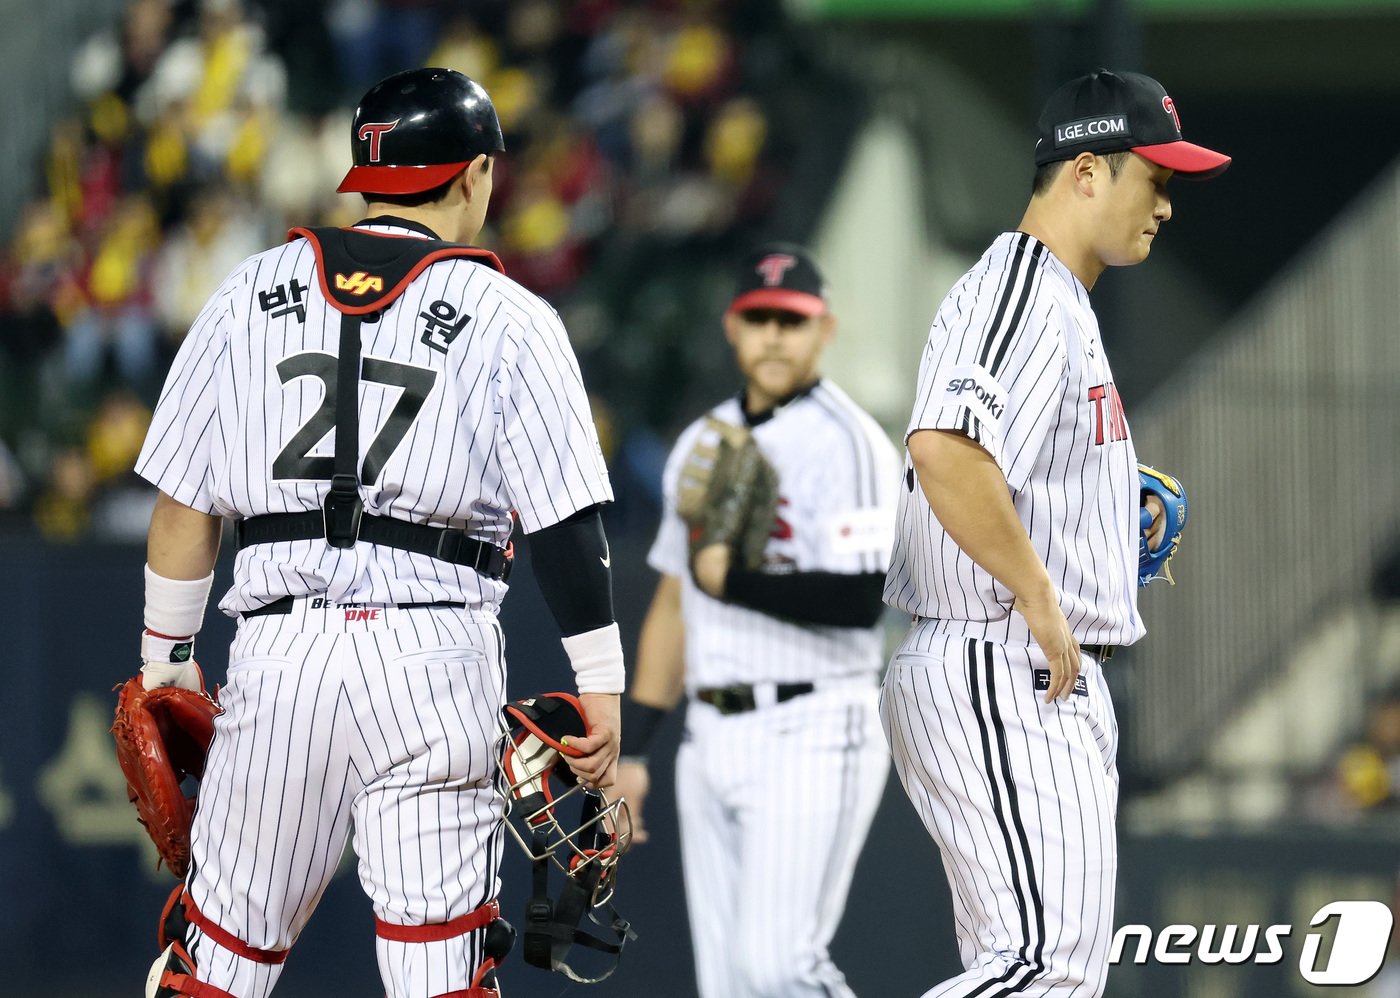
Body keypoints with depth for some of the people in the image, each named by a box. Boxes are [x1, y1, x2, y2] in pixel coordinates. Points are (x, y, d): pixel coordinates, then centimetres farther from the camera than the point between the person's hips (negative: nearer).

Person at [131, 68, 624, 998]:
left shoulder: (250, 294, 10)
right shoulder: (510, 319, 3)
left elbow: (185, 502, 11)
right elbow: (566, 524, -2)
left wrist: (166, 655, 19)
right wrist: (601, 685, 3)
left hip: (279, 644, 2)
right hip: (435, 649, -2)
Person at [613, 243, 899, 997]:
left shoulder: (846, 442, -7)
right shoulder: (701, 446, 17)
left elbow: (859, 600, -19)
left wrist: (731, 580, -16)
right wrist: (631, 752, 18)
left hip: (811, 737, -7)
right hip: (712, 739, 8)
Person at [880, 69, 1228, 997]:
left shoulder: (1062, 303, 21)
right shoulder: (1018, 294, -13)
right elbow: (943, 449, -29)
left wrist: (1115, 513, 17)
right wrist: (1042, 599, -24)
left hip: (1055, 685, 11)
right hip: (1003, 679, -11)